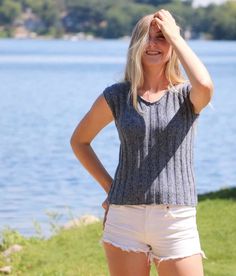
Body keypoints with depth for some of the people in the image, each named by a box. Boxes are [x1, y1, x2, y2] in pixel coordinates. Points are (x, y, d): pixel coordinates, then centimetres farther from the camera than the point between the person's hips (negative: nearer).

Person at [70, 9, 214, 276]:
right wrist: (108, 185, 8)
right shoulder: (117, 96, 6)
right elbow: (79, 140, 19)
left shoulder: (186, 96, 2)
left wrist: (174, 35, -12)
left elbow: (205, 86, -24)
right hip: (125, 219, 1)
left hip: (177, 221, -1)